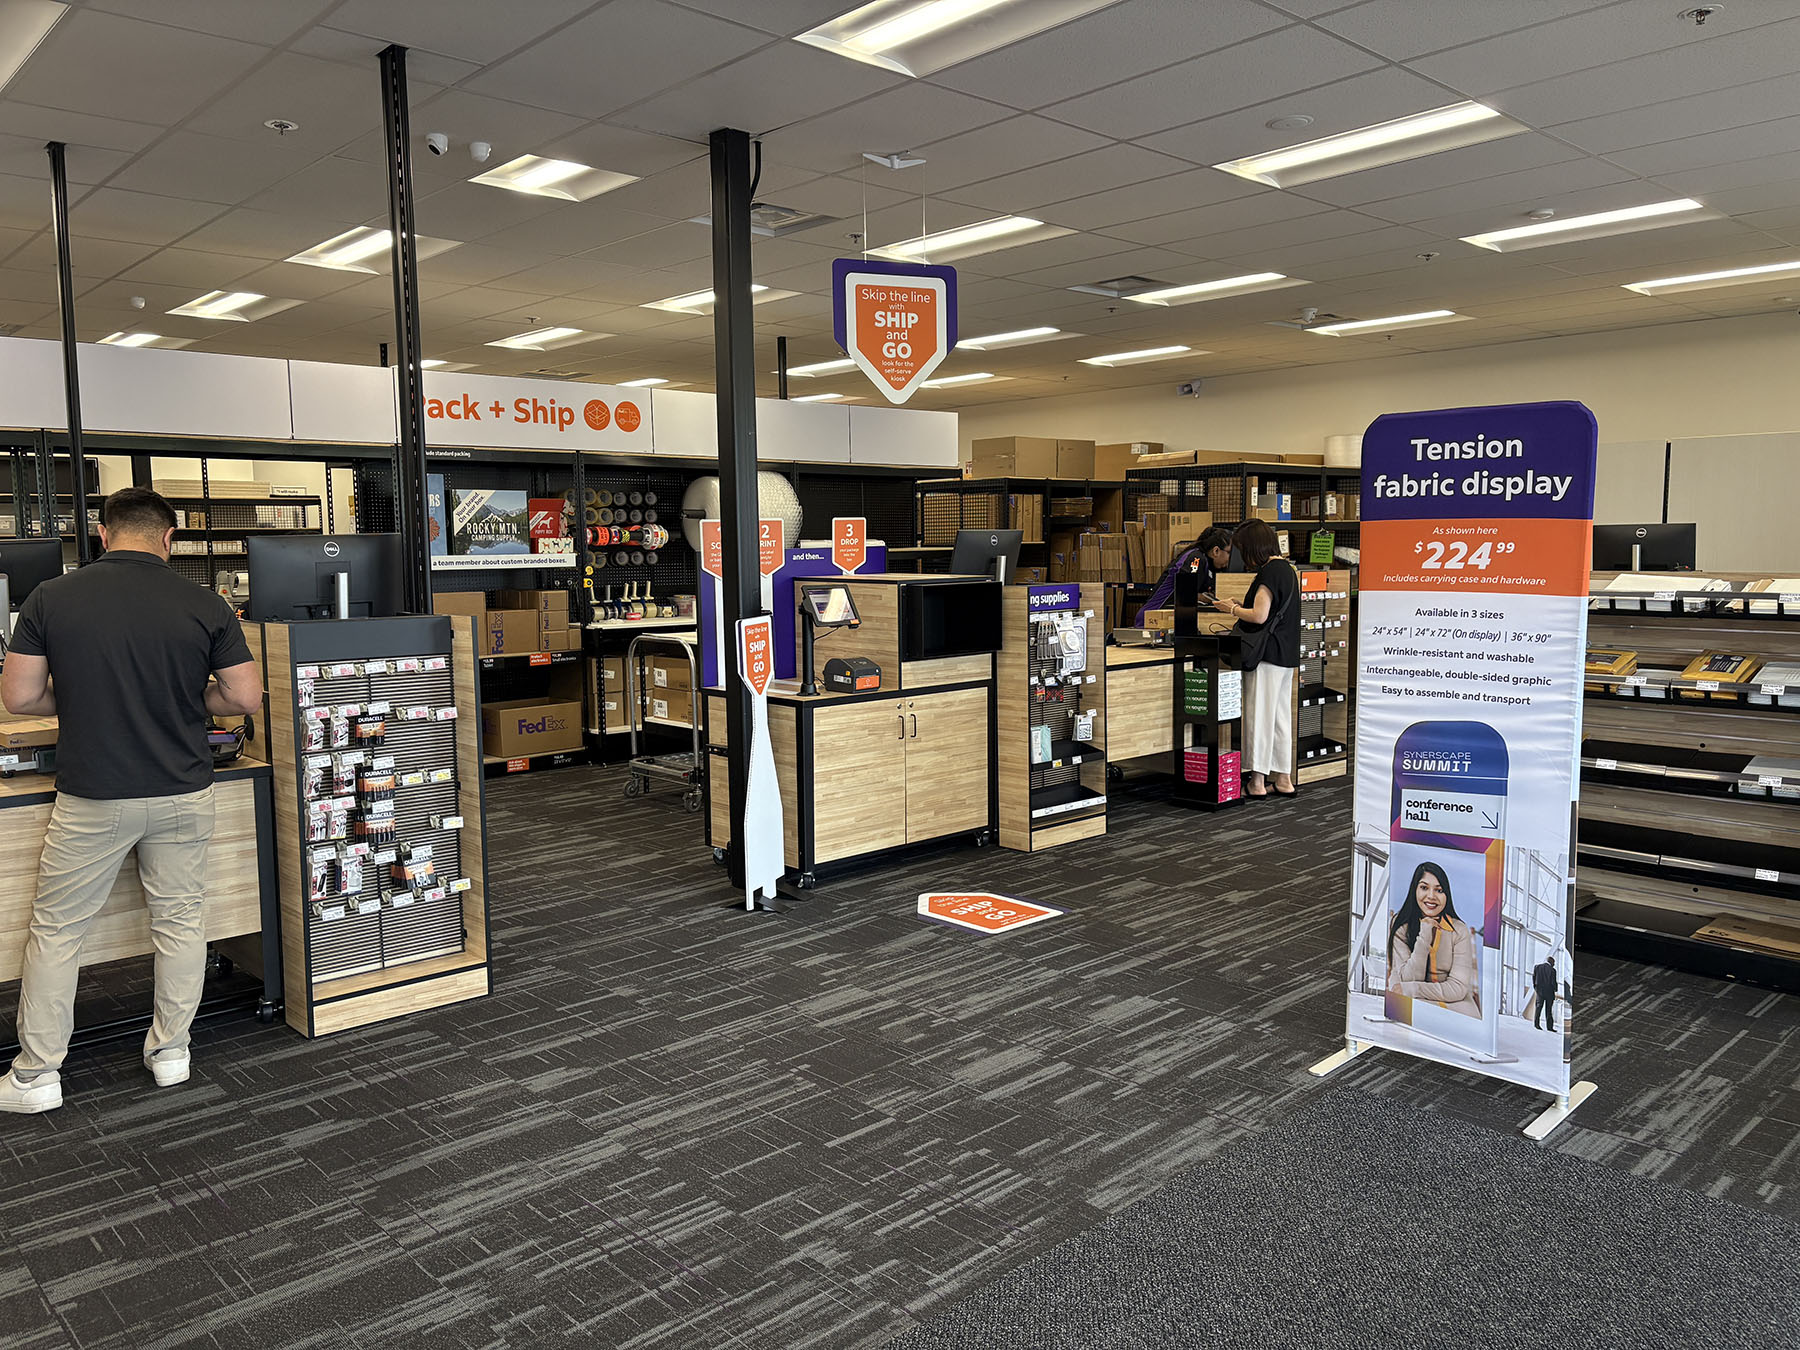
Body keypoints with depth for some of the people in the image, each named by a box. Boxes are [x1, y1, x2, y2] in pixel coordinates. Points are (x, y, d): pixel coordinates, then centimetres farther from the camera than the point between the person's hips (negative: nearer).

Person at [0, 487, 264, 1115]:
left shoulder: (52, 598, -6)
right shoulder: (204, 605, -6)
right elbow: (246, 697, -5)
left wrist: (82, 696, 14)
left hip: (92, 798, -1)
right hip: (182, 794, 1)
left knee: (56, 930, 12)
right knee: (180, 920, 14)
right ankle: (170, 1050, 25)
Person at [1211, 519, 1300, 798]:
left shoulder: (1269, 572, -15)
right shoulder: (1286, 568, 14)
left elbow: (1259, 616, -19)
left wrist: (1232, 609, -4)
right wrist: (1243, 604, 15)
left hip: (1267, 653, -10)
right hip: (1287, 654, 10)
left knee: (1259, 714, -4)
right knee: (1280, 714, 13)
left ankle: (1257, 781, 0)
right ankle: (1283, 778, 18)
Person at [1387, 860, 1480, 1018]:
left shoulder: (1459, 931, -2)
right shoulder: (1401, 929, 0)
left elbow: (1458, 988, -8)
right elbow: (1408, 980, -10)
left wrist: (1409, 989, -17)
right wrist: (1424, 936, -18)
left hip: (1455, 1007, 0)